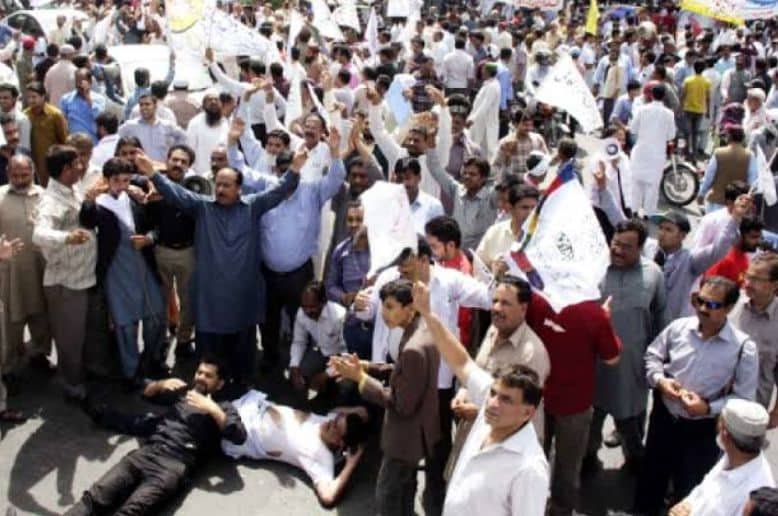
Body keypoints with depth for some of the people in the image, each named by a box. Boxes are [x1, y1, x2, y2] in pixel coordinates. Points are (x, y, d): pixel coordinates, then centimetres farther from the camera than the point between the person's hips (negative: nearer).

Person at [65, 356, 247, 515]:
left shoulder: (223, 407, 13)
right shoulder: (184, 391, 27)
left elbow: (239, 437, -4)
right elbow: (147, 393, 37)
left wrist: (213, 410, -9)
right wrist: (161, 384, 16)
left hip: (174, 465, -5)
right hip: (145, 453, 5)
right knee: (93, 498, -19)